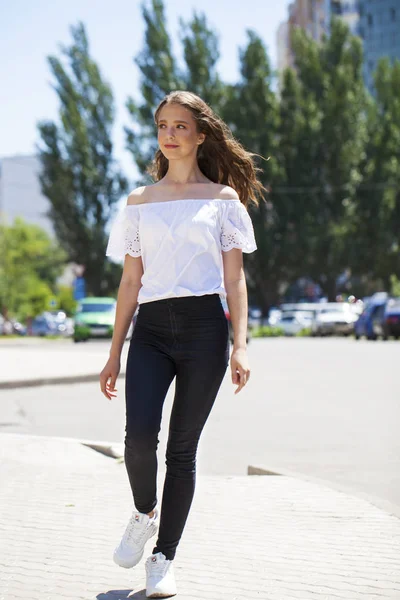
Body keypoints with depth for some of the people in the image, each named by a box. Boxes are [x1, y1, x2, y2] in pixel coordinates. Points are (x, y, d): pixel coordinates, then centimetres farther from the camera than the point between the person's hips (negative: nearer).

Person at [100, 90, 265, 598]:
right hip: (151, 328, 1)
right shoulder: (140, 201, 13)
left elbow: (234, 278, 5)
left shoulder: (223, 197, 8)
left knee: (183, 448, 0)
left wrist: (240, 345, -7)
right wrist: (114, 353, 9)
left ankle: (164, 559, 11)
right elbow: (130, 281, 13)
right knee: (139, 435, -18)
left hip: (203, 327, -1)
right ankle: (144, 513, 14)